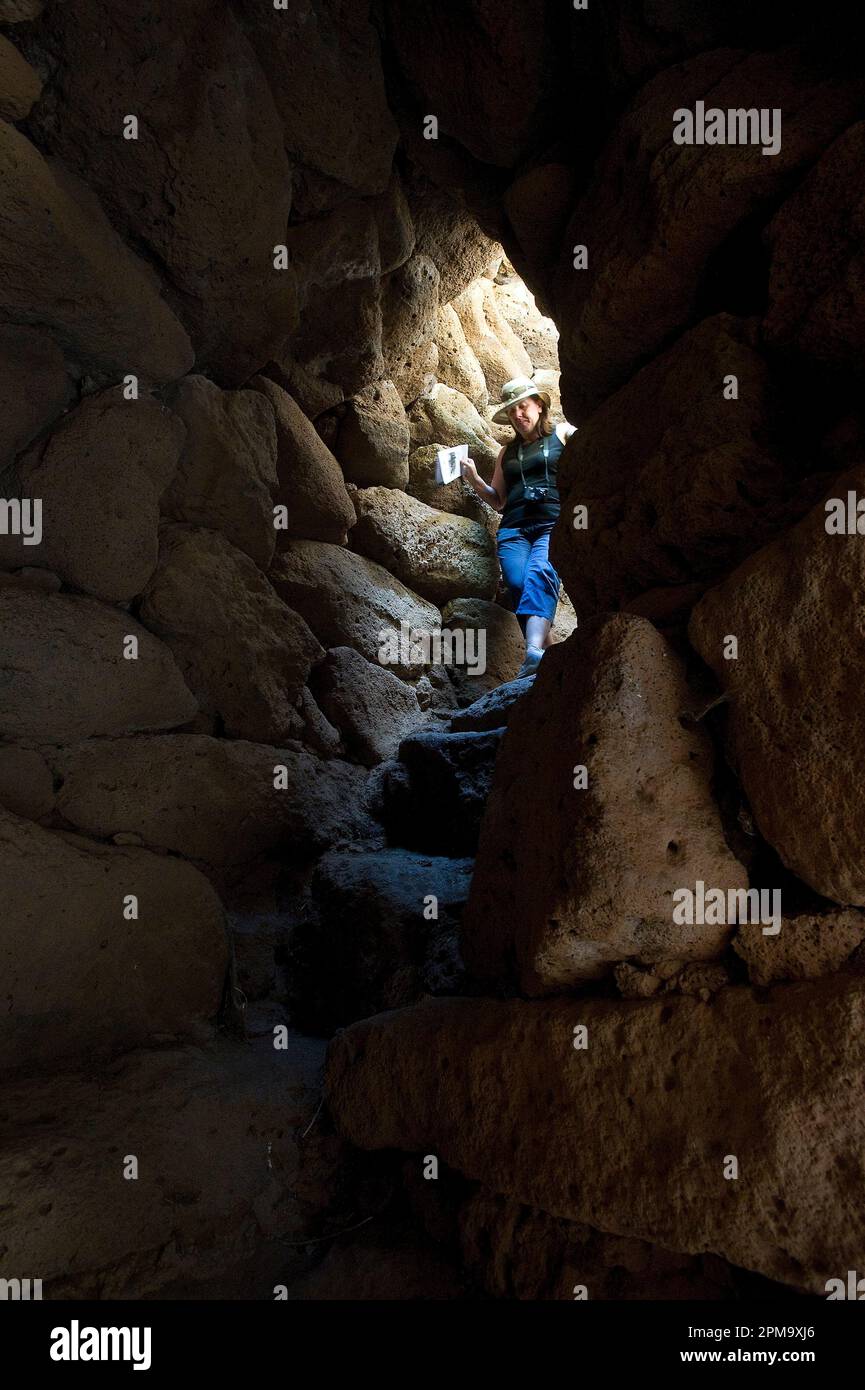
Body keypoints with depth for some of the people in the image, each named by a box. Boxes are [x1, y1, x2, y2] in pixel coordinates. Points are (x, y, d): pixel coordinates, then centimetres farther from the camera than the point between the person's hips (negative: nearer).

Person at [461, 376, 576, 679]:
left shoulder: (563, 433, 19)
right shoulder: (507, 452, 29)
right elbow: (498, 501, 29)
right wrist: (475, 481, 12)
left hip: (554, 525, -4)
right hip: (514, 528, 5)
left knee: (540, 574, -33)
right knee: (519, 584, -24)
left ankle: (534, 652, -54)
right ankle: (543, 654, -27)